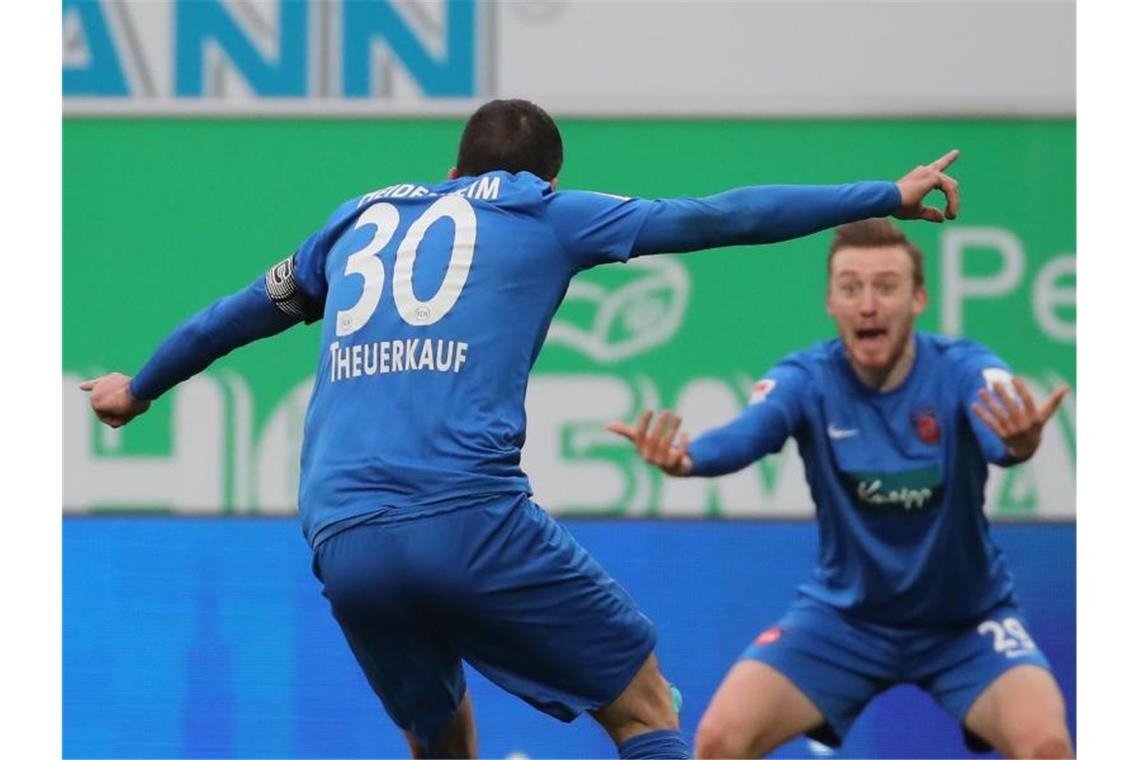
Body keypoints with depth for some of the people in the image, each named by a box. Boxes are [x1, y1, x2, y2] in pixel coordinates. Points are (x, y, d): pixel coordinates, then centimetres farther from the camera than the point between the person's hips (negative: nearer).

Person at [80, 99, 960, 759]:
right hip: (469, 521, -5)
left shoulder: (361, 218, 26)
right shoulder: (539, 212, 15)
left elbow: (238, 313, 40)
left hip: (342, 541, 5)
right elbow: (718, 216, 14)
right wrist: (887, 196, 20)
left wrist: (137, 388, 57)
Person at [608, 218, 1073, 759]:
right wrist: (684, 457, -61)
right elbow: (744, 434, -37)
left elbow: (1001, 437, -42)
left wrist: (1022, 443, -68)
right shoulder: (807, 379, -16)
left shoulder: (965, 371, -19)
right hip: (843, 615, 1)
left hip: (966, 620, -1)